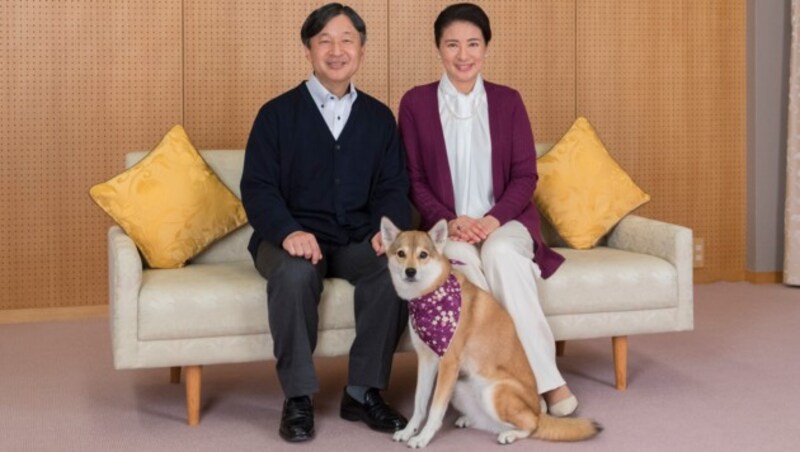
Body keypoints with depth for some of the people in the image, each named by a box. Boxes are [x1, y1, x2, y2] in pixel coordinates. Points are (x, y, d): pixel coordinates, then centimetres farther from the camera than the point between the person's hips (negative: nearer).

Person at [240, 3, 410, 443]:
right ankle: (298, 397, -20)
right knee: (294, 272, -37)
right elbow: (257, 187, -5)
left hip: (357, 240, 3)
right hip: (291, 239, -2)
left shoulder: (379, 117, 14)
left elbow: (393, 187, 8)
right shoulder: (277, 113, 4)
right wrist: (289, 232, -24)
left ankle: (362, 391, -15)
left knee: (394, 267, -30)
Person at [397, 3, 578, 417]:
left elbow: (525, 175, 3)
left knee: (500, 253, -34)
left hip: (505, 221, 1)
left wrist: (494, 219, -15)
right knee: (462, 259, -34)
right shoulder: (415, 102, 3)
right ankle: (543, 378, -33)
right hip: (446, 227, 0)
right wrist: (449, 222, -15)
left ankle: (539, 375, -29)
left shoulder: (507, 100, 6)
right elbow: (413, 179, 2)